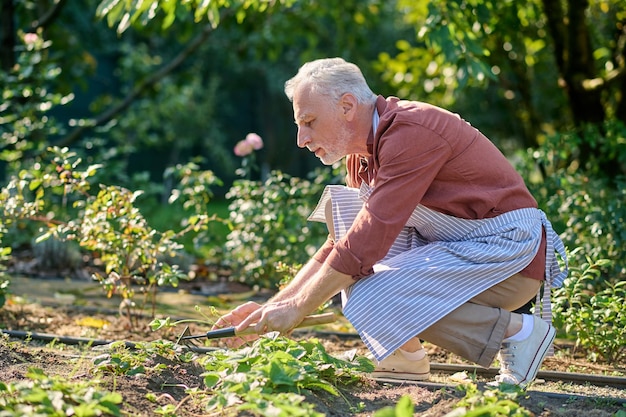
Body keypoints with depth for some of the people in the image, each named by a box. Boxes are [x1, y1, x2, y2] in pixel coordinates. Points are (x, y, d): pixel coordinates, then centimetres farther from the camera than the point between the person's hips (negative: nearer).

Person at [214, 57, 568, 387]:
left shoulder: (410, 131, -21)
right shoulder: (363, 153, 9)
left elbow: (368, 240, -25)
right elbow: (340, 244, 13)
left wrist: (298, 308, -19)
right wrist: (271, 308, 4)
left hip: (510, 253, -9)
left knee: (369, 300, -23)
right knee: (340, 205, 4)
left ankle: (516, 330, -9)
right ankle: (404, 358, 2)